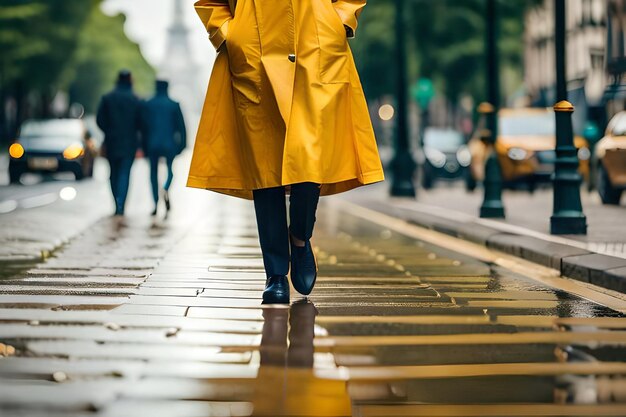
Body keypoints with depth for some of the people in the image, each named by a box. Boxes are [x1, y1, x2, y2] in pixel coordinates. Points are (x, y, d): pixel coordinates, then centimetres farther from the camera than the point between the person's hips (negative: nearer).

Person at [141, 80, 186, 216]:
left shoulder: (148, 105, 2)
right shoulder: (174, 105, 0)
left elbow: (144, 127, 3)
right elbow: (181, 126, -1)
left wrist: (145, 147, 9)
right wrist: (182, 144, 6)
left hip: (152, 144, 1)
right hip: (169, 144, -1)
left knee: (153, 172, 9)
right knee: (170, 169, 13)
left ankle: (156, 204, 1)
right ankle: (166, 189, -20)